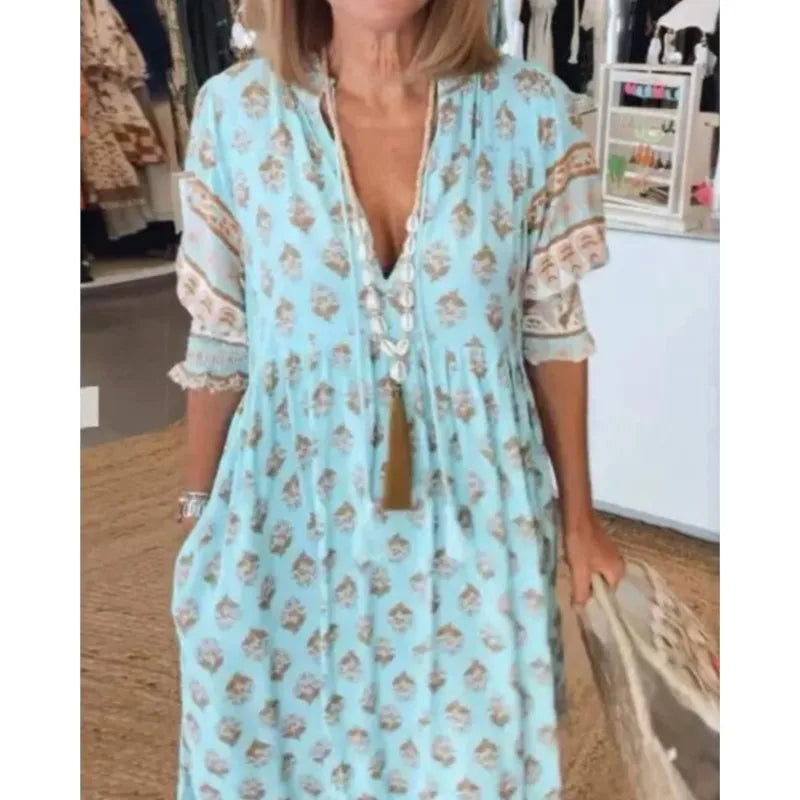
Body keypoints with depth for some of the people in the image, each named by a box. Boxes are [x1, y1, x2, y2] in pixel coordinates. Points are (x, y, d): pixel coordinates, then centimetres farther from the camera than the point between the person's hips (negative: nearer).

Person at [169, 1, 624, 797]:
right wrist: (199, 518, 7)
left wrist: (577, 511, 7)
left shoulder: (532, 112, -8)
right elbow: (219, 342, 0)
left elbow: (553, 332, 1)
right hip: (290, 511, 1)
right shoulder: (235, 111, -8)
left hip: (474, 515, 1)